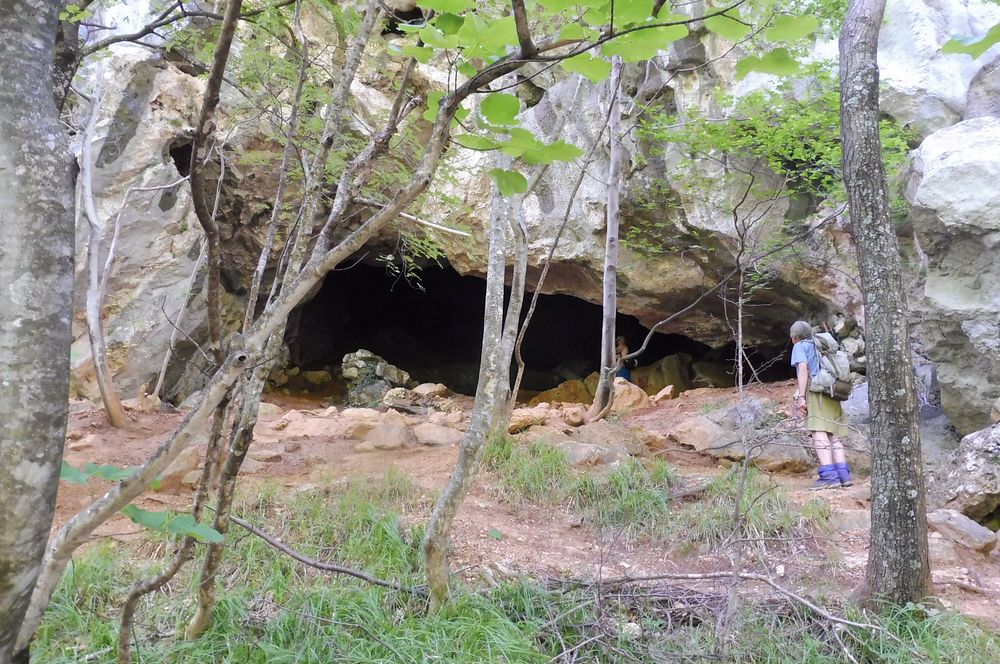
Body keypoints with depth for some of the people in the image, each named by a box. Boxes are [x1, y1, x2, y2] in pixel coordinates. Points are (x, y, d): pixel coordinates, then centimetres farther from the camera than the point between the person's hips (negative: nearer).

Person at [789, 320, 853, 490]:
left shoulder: (800, 346, 8)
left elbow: (803, 368, -8)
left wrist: (801, 396, -13)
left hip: (816, 392, -8)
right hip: (832, 394, 8)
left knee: (819, 434, -15)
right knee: (833, 436, 7)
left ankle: (829, 475, -25)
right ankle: (843, 474, 1)